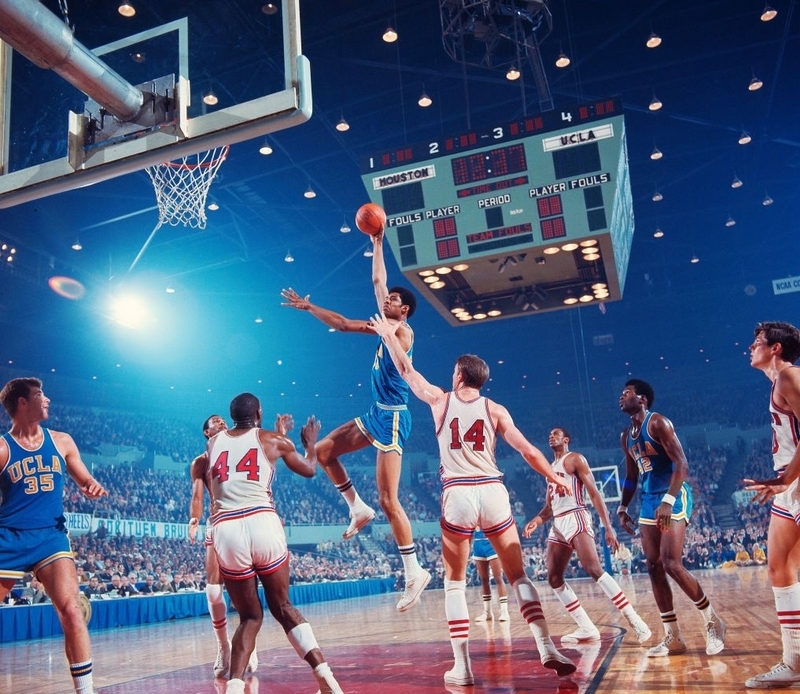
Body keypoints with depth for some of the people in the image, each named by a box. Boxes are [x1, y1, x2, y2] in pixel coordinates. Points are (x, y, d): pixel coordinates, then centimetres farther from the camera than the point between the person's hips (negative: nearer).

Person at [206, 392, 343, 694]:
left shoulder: (214, 442, 19)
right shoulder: (272, 439, 12)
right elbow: (309, 469, 26)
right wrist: (310, 442, 47)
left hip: (225, 529, 2)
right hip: (262, 523, -2)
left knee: (250, 616, 16)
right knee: (283, 607, 14)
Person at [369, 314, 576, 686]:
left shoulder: (440, 400, 6)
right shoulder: (495, 410, 6)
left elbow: (406, 371, 19)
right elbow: (528, 451, 4)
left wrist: (389, 335, 32)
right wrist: (555, 479, 18)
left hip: (458, 495, -1)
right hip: (492, 491, 1)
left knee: (454, 583, 11)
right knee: (518, 575, 9)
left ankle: (462, 665, 6)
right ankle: (548, 649, 0)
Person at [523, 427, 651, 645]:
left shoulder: (575, 459, 0)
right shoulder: (550, 468, 23)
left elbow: (594, 494, -9)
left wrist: (608, 527, -17)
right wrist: (535, 521, 4)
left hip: (576, 519, -8)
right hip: (558, 524, 9)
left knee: (594, 570, -23)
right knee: (554, 578, 2)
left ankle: (635, 621, -22)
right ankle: (587, 629, 7)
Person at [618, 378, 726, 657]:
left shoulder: (657, 422, -10)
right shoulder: (626, 436, 15)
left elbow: (681, 463, -18)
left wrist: (668, 500, -27)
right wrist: (623, 507, 15)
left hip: (673, 498, -8)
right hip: (648, 501, 9)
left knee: (672, 565, -14)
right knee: (654, 568, 3)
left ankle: (713, 621, 8)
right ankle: (673, 637, 11)